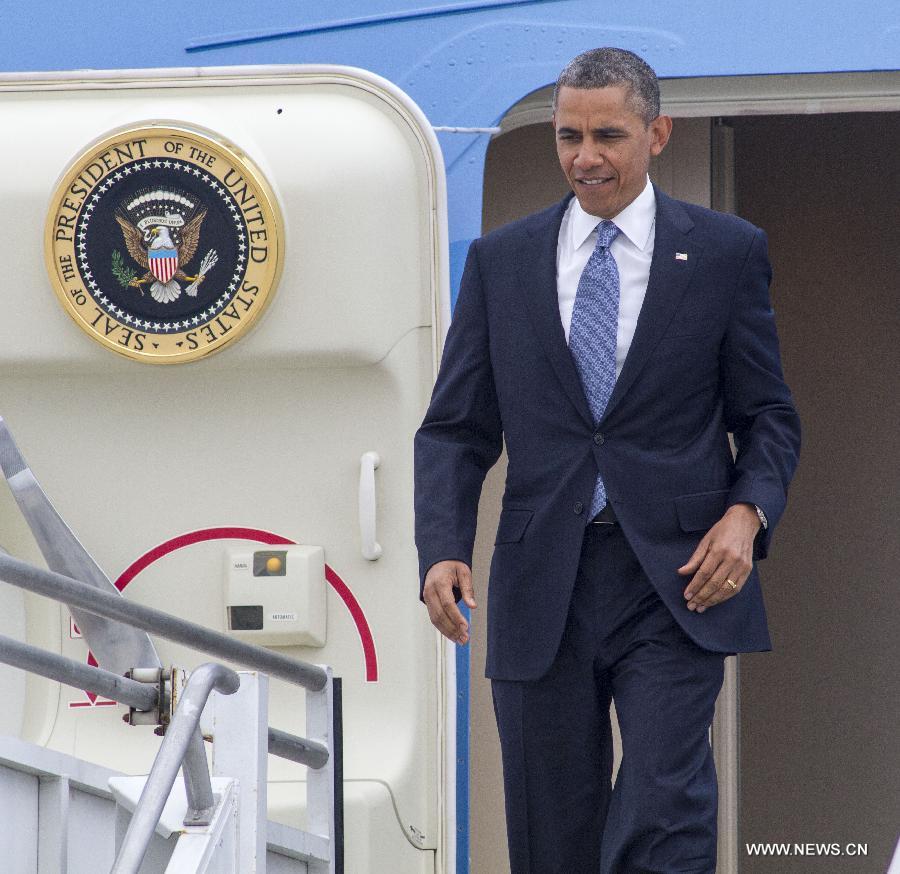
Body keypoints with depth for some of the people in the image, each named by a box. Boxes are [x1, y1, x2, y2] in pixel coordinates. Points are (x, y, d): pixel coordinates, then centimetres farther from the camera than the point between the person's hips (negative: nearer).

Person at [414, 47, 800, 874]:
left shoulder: (725, 252, 4)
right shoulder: (500, 261, 9)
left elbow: (768, 416, 8)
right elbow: (457, 428, 9)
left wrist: (748, 512, -12)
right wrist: (442, 550, -8)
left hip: (675, 582, -2)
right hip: (542, 586, 3)